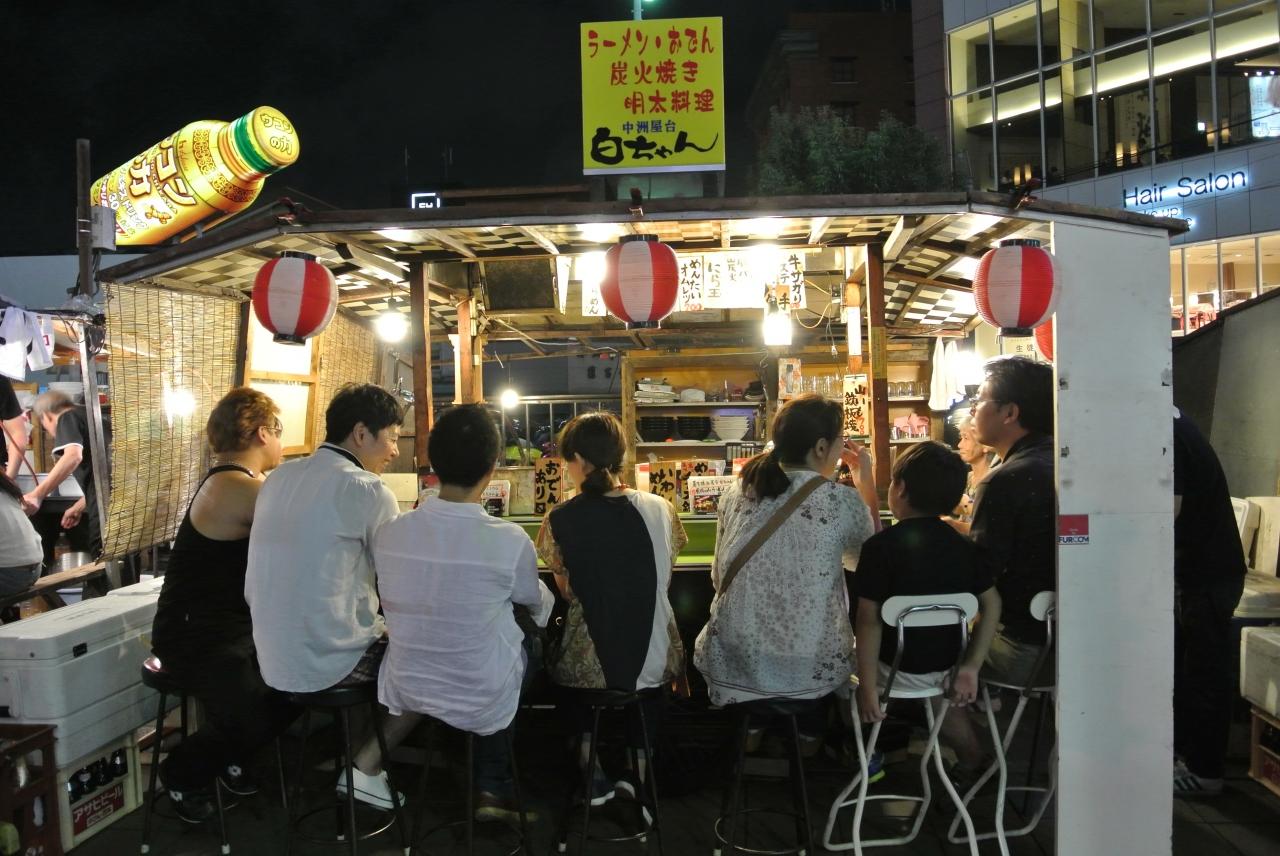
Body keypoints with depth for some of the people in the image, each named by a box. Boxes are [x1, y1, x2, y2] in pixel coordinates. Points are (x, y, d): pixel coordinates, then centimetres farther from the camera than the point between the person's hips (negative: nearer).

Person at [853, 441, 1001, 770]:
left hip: (898, 672, -5)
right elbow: (992, 607, -3)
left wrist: (867, 686, -17)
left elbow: (869, 620, -21)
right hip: (947, 669, 5)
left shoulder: (880, 546, -19)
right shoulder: (964, 546, -3)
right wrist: (971, 668, -2)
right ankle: (968, 752, 39)